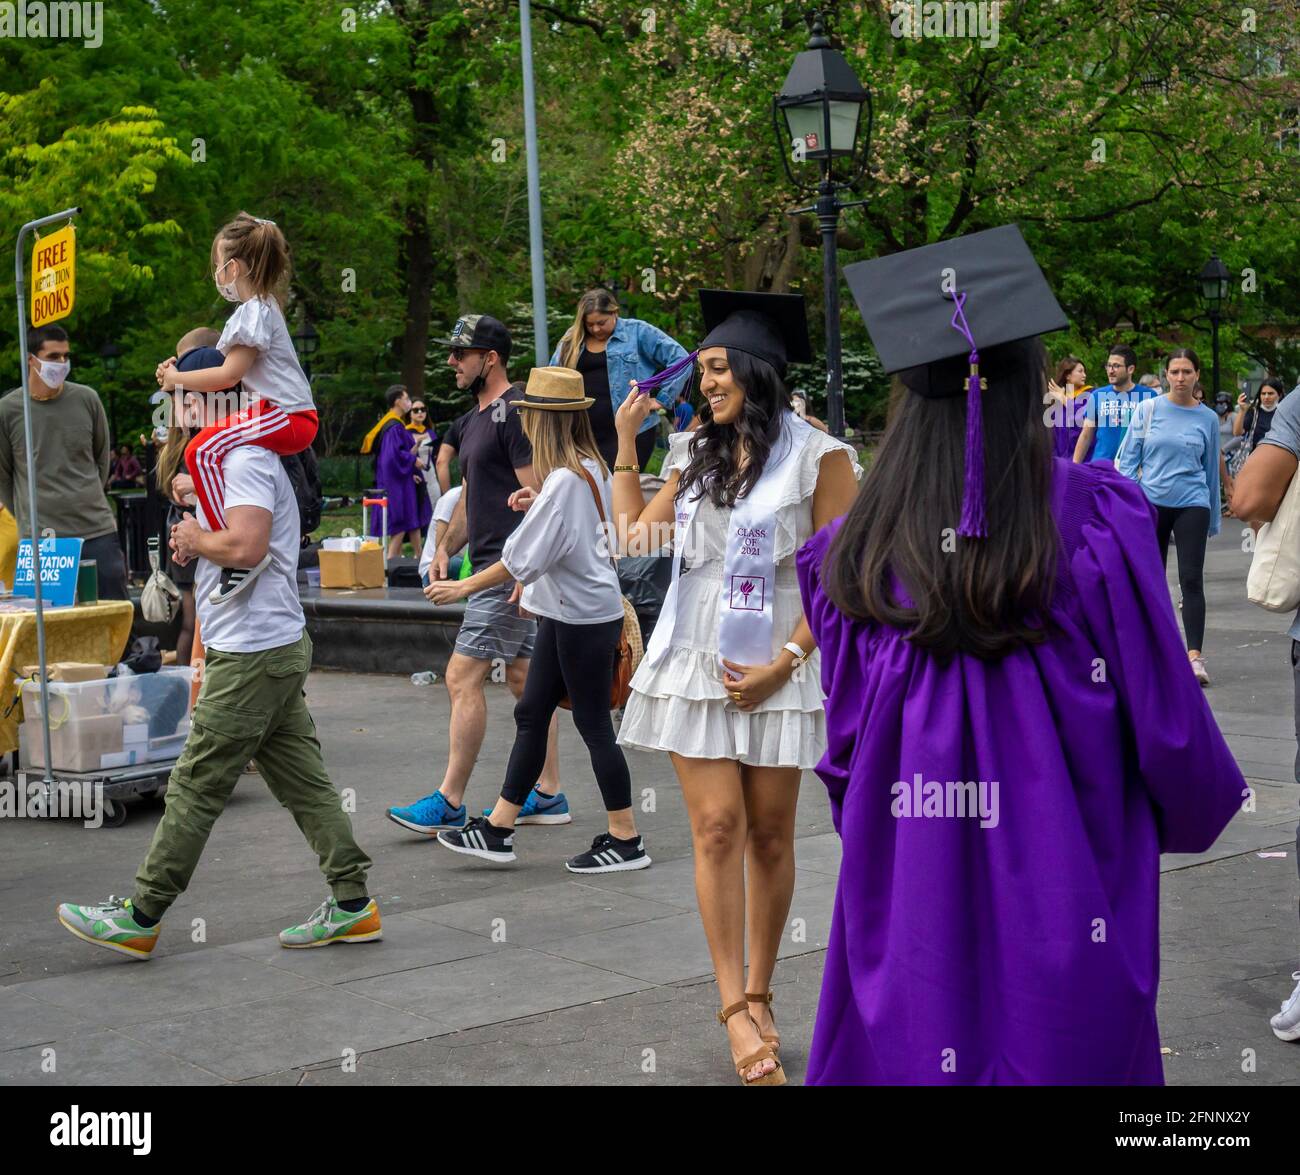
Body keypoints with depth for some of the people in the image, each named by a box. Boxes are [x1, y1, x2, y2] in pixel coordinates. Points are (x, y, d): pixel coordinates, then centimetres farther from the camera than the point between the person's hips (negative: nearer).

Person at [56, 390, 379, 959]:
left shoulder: (246, 461, -14)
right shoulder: (245, 459, 20)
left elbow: (245, 546, -26)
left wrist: (195, 539, -8)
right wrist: (195, 537, 8)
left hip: (251, 654, -11)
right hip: (279, 647, 11)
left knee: (195, 786, -4)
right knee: (303, 783, 9)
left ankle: (140, 916, 3)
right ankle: (352, 902, 9)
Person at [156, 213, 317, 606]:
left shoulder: (253, 311, -11)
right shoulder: (262, 307, 21)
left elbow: (228, 374, -17)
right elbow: (232, 369, 26)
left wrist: (177, 380, -4)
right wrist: (179, 369, 15)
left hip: (284, 417, -11)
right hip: (290, 415, 11)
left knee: (203, 450, -24)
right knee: (210, 446, 27)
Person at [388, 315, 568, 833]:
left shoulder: (514, 412, -14)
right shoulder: (474, 419, 18)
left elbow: (537, 494, -19)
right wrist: (445, 548, 15)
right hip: (494, 565, 10)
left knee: (462, 677, -9)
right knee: (523, 677, 11)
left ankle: (450, 802, -4)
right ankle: (549, 795, 16)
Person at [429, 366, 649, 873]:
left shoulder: (565, 479, -21)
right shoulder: (591, 466, 8)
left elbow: (524, 558, -21)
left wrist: (465, 587, -13)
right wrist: (541, 505, 11)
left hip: (585, 616, -10)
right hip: (566, 612, 10)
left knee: (593, 724, -1)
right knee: (531, 713, 11)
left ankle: (626, 840, 9)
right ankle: (498, 831, 16)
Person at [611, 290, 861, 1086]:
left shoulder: (818, 456, -3)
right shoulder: (697, 454, 12)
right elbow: (636, 534, 15)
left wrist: (783, 661, -12)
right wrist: (625, 440, 12)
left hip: (776, 668, -3)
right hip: (695, 661, 3)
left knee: (770, 835, 4)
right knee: (718, 826, -5)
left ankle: (759, 994, 16)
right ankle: (735, 1006, -3)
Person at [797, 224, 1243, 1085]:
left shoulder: (854, 556, -5)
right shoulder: (1098, 521, -13)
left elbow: (844, 752, 3)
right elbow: (1166, 716, -6)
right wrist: (1199, 804, 14)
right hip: (1066, 909, -2)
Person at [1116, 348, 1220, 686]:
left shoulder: (1207, 418, 5)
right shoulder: (1147, 410, 2)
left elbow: (1211, 469, 12)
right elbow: (1128, 459, 4)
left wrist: (1214, 518, 15)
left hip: (1192, 504, -1)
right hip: (1151, 503, 1)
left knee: (1191, 579, -11)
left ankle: (1195, 655, -14)